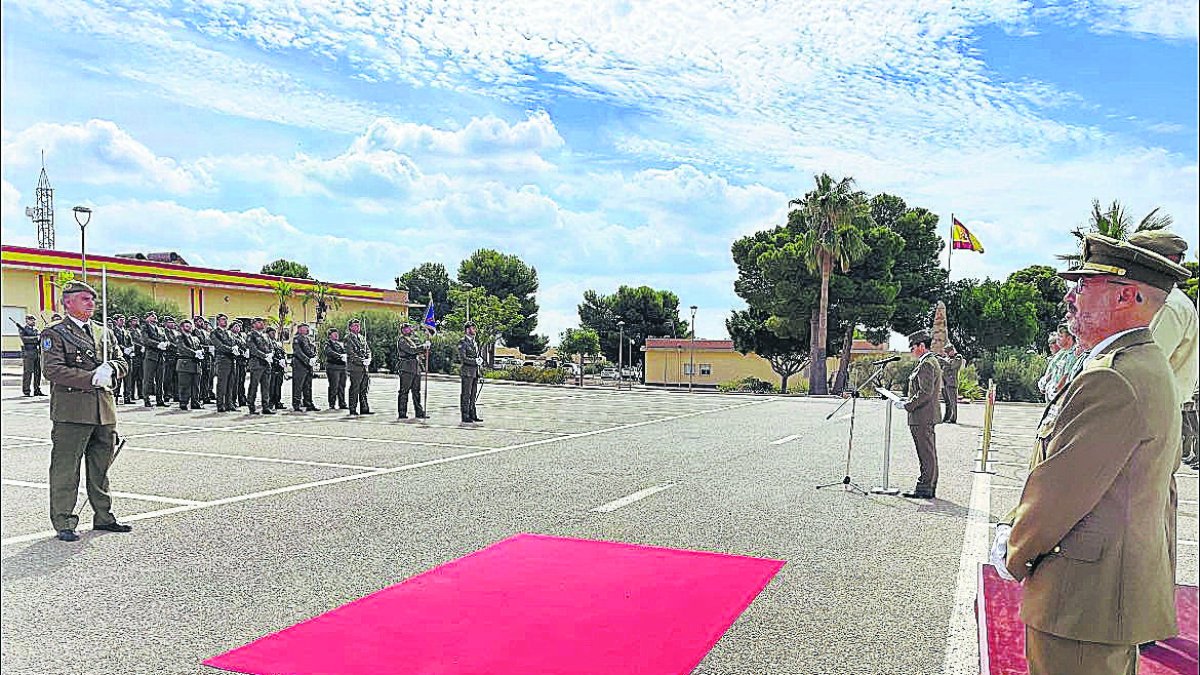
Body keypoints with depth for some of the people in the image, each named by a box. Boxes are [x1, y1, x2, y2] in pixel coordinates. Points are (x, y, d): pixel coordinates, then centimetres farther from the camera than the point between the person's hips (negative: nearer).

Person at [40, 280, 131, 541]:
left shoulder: (104, 332, 18)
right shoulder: (54, 333, -1)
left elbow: (123, 363, 16)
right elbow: (52, 370, -13)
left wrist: (110, 368, -7)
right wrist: (91, 378, -18)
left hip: (104, 410, 6)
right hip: (71, 411, -6)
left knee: (101, 468, 14)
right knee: (65, 469, 0)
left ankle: (103, 517, 24)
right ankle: (63, 523, 8)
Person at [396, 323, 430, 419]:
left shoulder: (412, 340, 22)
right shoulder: (402, 341, -6)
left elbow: (418, 350, 19)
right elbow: (411, 350, -19)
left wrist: (425, 345, 1)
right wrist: (424, 346, -16)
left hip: (416, 369, 9)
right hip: (406, 369, -9)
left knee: (416, 391, 9)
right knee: (404, 391, -5)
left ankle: (419, 412, 12)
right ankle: (402, 413, -2)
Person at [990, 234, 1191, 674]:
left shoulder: (1113, 379, -23)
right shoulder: (1148, 366, 13)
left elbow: (1060, 489, -20)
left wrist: (1014, 556, -5)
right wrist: (1012, 527, 10)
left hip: (1084, 602, -10)